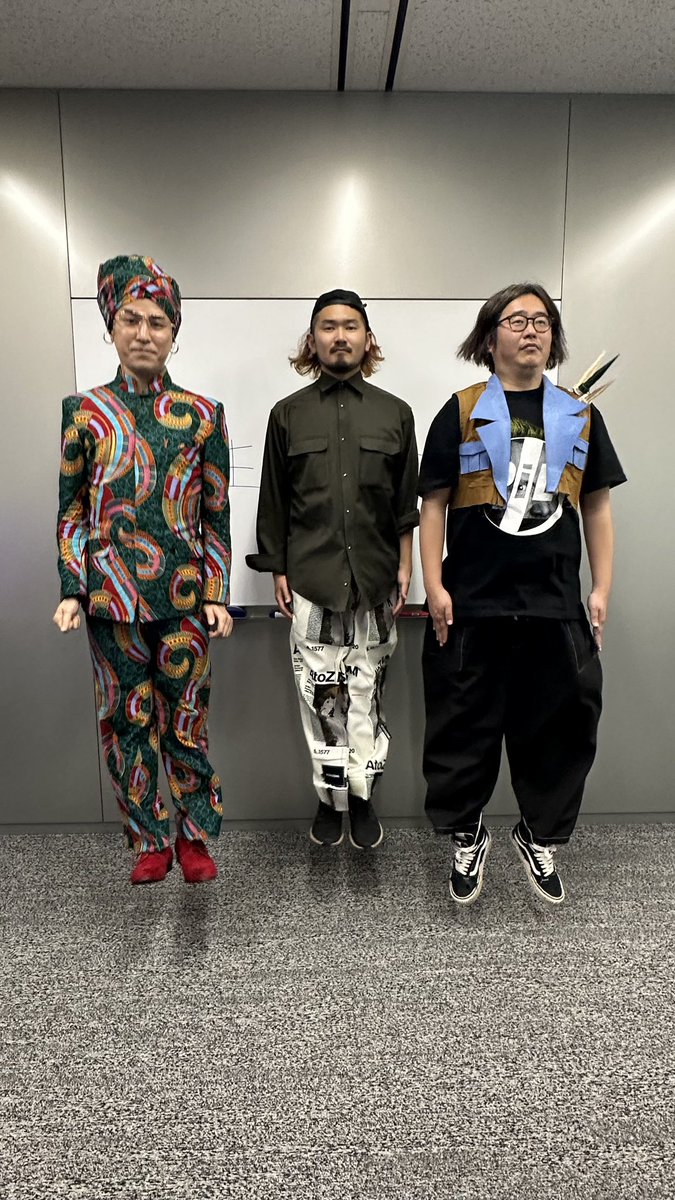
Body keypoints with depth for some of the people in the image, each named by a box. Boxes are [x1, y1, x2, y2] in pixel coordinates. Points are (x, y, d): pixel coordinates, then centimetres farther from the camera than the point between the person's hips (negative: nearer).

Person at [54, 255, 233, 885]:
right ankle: (150, 842, 27)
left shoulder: (202, 414, 3)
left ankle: (194, 837, 27)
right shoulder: (85, 411, 5)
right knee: (128, 720, 9)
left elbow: (217, 514, 3)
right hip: (113, 596, 1)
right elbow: (70, 510, 6)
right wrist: (71, 591, -3)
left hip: (184, 596, -1)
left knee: (187, 720, 7)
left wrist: (216, 594, -3)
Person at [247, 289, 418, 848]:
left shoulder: (395, 413, 8)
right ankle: (331, 796, 21)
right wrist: (278, 570, 3)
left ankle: (362, 796, 21)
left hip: (374, 579, 1)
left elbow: (407, 503, 8)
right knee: (321, 695, 4)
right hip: (310, 580, 0)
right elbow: (274, 503, 7)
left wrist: (405, 566, 3)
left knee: (367, 692, 6)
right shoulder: (288, 414, 7)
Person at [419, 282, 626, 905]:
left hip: (556, 603, 3)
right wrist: (434, 586, -7)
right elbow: (434, 503, 1)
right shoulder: (462, 412, 3)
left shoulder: (580, 415, 12)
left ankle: (541, 836, 31)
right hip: (473, 602, -2)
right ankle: (467, 836, 27)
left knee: (557, 726, 10)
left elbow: (597, 505, 12)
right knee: (467, 725, 6)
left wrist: (602, 589, 5)